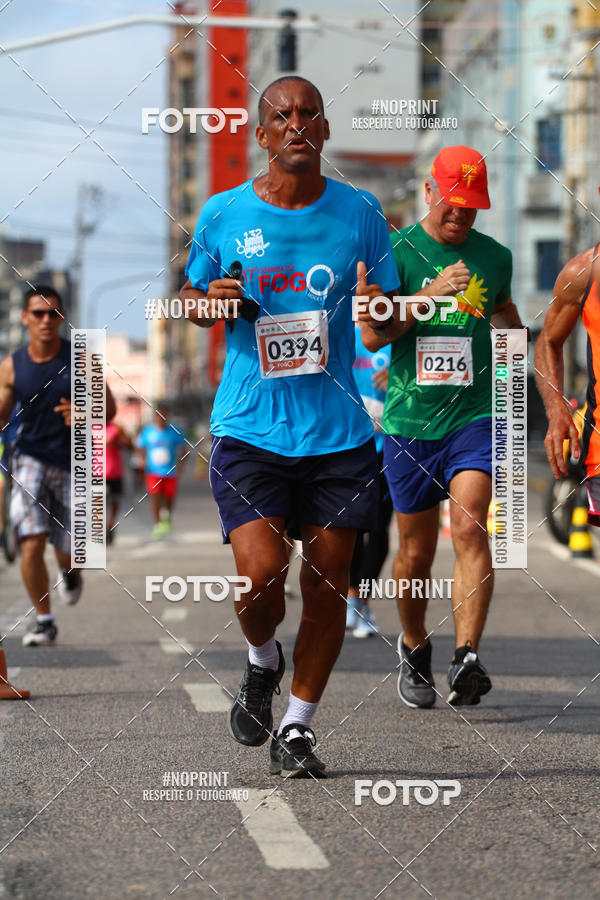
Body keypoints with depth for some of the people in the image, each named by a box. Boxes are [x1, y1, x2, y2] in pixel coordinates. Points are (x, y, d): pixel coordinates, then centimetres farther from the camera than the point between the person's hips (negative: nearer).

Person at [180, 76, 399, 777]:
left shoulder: (359, 213, 4)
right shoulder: (223, 215, 2)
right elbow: (189, 295, 15)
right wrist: (209, 302, -8)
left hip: (338, 430, 2)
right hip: (247, 428, -1)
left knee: (327, 582, 3)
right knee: (261, 572, -15)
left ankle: (295, 728, 19)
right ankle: (261, 661, 19)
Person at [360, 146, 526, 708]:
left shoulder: (494, 256, 9)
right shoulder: (395, 252, -1)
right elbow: (371, 335, -11)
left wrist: (512, 337, 9)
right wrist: (430, 293, -21)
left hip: (474, 415, 1)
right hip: (409, 422, -1)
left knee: (469, 525, -21)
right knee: (415, 553, 7)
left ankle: (466, 659, -26)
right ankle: (414, 652, 31)